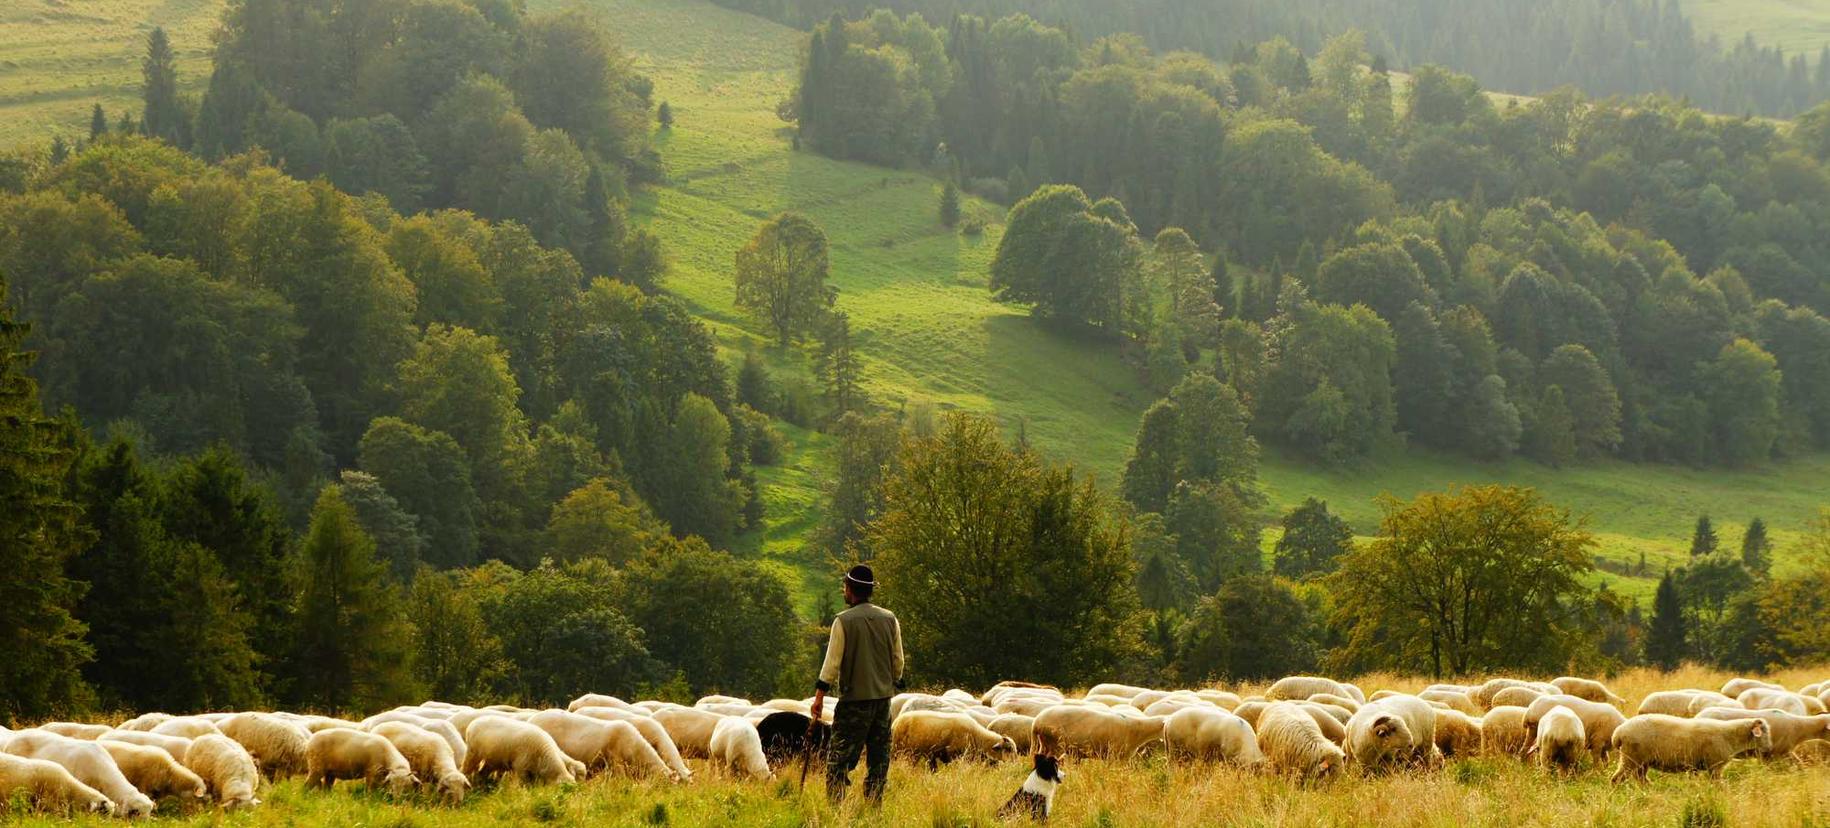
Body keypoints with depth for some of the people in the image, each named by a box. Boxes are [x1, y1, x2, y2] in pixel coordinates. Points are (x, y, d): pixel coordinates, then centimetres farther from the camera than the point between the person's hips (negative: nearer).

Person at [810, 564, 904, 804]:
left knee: (840, 757, -2)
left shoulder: (843, 621, -9)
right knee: (879, 756, 10)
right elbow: (898, 660, 10)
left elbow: (833, 661, -10)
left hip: (854, 698, -4)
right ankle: (874, 806, 10)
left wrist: (820, 694, -5)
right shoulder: (890, 619, 5)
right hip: (883, 695, 5)